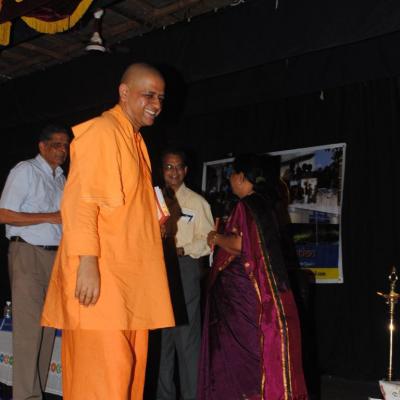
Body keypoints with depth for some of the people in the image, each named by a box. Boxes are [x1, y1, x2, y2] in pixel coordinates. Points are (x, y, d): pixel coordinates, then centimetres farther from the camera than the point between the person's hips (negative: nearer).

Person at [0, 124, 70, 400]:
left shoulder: (61, 179, 18)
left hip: (55, 255, 7)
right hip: (28, 253, -7)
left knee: (48, 325, 5)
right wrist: (50, 217, -13)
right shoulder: (25, 171, -3)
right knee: (29, 325, -9)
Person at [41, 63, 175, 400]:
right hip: (100, 276, -9)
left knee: (129, 368, 10)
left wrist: (157, 219, 12)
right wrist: (87, 262, -23)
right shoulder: (102, 131, -8)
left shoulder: (135, 139, 20)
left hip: (130, 276, 9)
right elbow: (79, 201, -17)